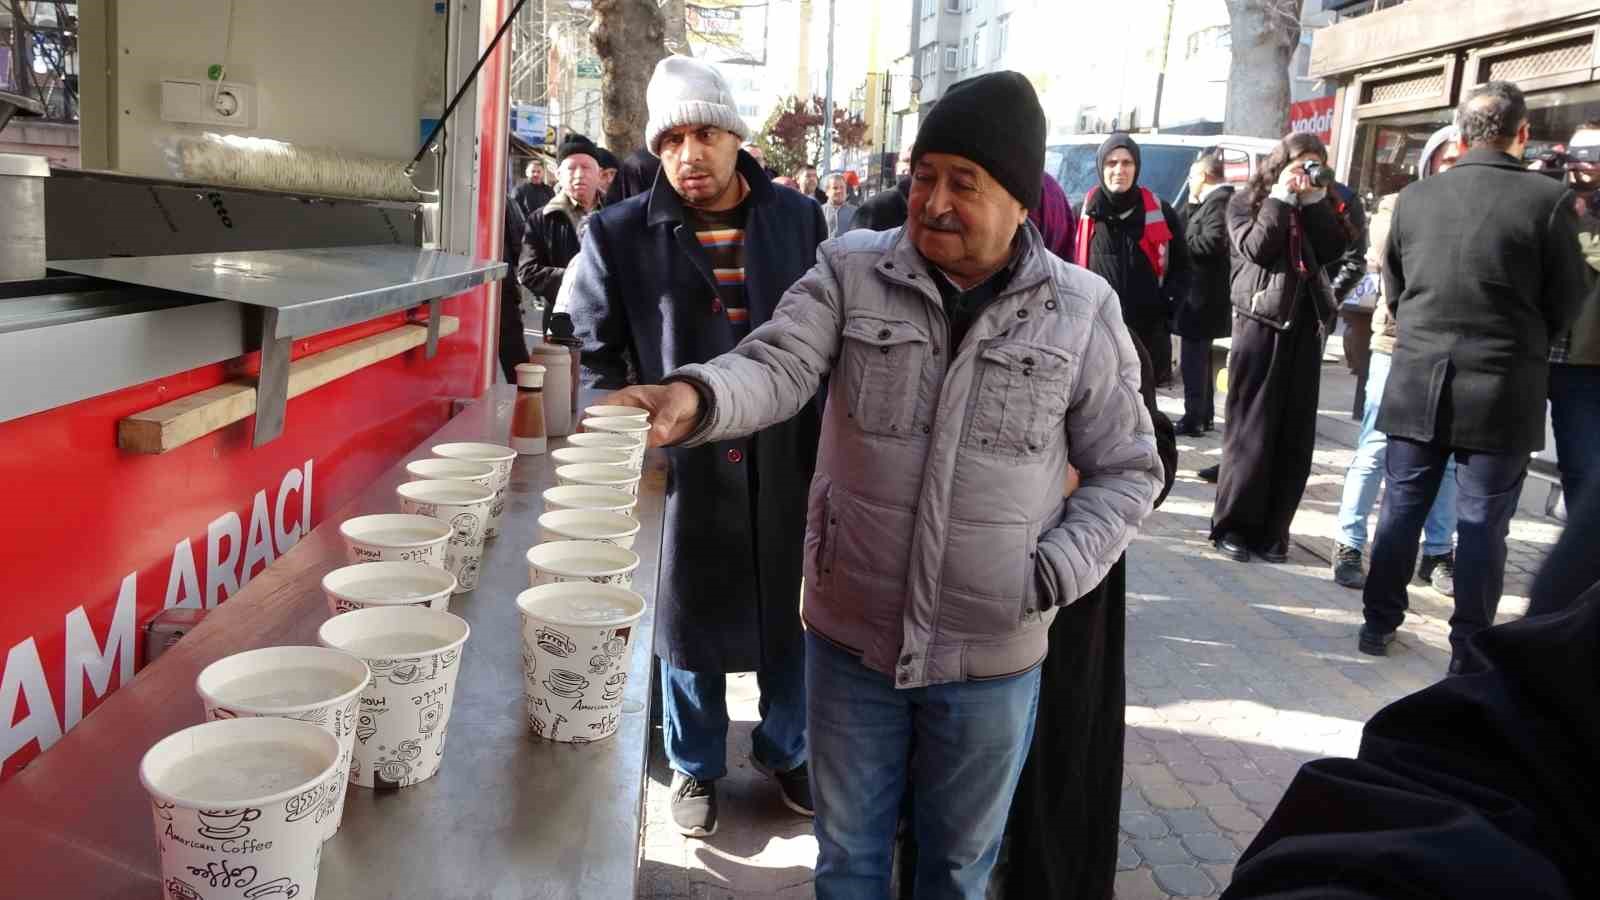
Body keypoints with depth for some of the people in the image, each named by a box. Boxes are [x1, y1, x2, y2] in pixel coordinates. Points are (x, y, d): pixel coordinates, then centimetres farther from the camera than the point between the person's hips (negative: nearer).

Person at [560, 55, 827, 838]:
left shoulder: (798, 220, 2)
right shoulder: (622, 234, -4)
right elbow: (590, 346, 3)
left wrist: (829, 442, 3)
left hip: (785, 461, 2)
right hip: (681, 464, -2)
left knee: (790, 614, 15)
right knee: (689, 619, 13)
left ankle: (784, 751, 39)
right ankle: (696, 767, 34)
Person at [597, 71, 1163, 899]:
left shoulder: (1082, 310, -5)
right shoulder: (850, 272, -5)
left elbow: (1126, 469, 1)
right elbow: (777, 367, -19)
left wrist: (1054, 573, -12)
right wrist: (695, 397, -41)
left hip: (991, 654, 0)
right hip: (850, 635, 1)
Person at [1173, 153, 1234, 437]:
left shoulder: (1220, 200, -13)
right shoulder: (1214, 200, 18)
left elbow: (1211, 242, -23)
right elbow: (1182, 227, 15)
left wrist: (1180, 243, -11)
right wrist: (1192, 204, 5)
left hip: (1202, 294, -11)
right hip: (1204, 291, 11)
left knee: (1193, 356, -8)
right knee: (1200, 355, 16)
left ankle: (1194, 418, -7)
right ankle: (1204, 414, 24)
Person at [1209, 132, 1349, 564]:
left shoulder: (1314, 205, 18)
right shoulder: (1245, 202, 6)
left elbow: (1333, 249, 1)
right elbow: (1257, 249, -12)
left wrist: (1314, 200, -2)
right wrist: (1280, 198, -8)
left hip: (1304, 325, 5)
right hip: (1259, 323, -5)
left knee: (1296, 434, 2)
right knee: (1251, 428, -5)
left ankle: (1273, 528, 9)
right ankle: (1233, 524, 2)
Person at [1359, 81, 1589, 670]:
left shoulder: (1414, 197, 0)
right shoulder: (1549, 200, -10)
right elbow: (1569, 301, -1)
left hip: (1418, 380, 3)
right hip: (1502, 389, -2)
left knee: (1401, 507, 13)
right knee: (1483, 522, 5)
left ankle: (1378, 622, 21)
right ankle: (1469, 649, 11)